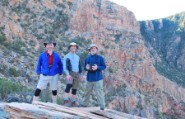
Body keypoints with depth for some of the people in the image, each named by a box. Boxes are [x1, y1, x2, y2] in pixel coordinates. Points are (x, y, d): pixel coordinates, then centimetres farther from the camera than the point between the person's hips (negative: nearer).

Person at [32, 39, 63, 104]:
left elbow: (60, 65, 10)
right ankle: (34, 103, 0)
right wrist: (39, 72, -2)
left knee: (54, 90, 16)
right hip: (44, 76, -2)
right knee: (38, 89, -8)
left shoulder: (56, 55, -1)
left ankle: (54, 103, 34)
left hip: (54, 76, 2)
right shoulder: (42, 55, -6)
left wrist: (60, 73, 6)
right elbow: (39, 64, 4)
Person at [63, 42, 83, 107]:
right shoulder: (67, 56, 0)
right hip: (70, 73, -5)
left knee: (75, 89, 6)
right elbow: (64, 67, -8)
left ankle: (73, 102, 14)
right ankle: (66, 101, -25)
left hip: (77, 74, 6)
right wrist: (67, 74, -21)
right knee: (69, 86, -26)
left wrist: (80, 75, 16)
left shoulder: (77, 57, 18)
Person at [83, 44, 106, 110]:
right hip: (89, 78, 4)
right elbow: (85, 67, 16)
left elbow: (104, 66, -2)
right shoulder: (87, 58, 12)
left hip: (98, 78, -4)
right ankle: (85, 104, 26)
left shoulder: (100, 58, 0)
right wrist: (86, 68, -8)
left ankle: (102, 106, -3)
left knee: (99, 92, -7)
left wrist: (97, 67, -18)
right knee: (88, 92, 12)